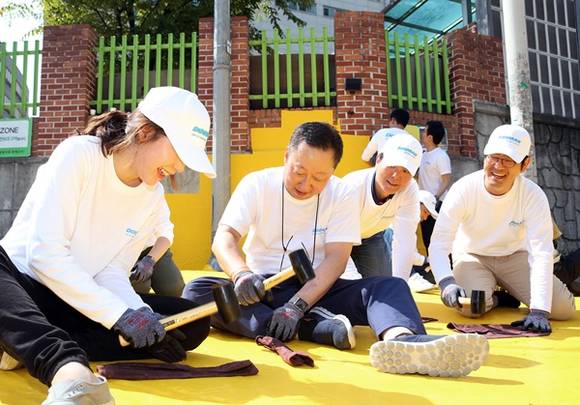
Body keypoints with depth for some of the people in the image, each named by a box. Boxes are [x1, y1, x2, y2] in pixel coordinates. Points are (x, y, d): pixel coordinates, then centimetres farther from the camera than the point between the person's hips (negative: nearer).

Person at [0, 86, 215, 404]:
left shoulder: (152, 197, 2)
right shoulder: (78, 154, -15)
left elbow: (112, 271, -2)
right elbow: (44, 252, -24)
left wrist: (141, 314, -22)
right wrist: (119, 314, -30)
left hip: (80, 304, 5)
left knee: (192, 323, -15)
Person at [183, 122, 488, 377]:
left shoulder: (342, 195, -6)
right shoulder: (256, 184, -6)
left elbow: (336, 258, -14)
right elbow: (223, 237, -17)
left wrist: (298, 305, -28)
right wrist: (241, 273, -40)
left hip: (317, 289, 0)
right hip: (263, 289, 0)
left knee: (390, 286, -23)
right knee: (196, 291, -28)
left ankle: (401, 341, -59)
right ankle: (312, 328, -36)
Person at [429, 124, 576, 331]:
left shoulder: (533, 196, -22)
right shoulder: (463, 189, -25)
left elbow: (541, 253, -28)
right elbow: (439, 244, -28)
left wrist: (539, 310, -37)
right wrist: (447, 282, -48)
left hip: (515, 256, 2)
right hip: (472, 256, -1)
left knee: (563, 308, -13)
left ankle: (509, 294, 17)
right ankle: (494, 297, 7)